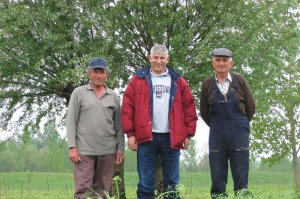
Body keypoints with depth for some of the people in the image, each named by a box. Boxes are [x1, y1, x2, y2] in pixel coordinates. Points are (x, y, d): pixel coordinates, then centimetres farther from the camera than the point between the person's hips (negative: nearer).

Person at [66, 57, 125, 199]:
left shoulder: (113, 96, 11)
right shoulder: (79, 93, 4)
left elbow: (118, 125, 11)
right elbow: (71, 122, 0)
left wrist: (120, 149, 5)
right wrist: (72, 147, -8)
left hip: (107, 151, 3)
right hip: (84, 150, -2)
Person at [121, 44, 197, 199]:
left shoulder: (178, 81, 10)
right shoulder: (138, 80, 6)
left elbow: (189, 108, 8)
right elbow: (127, 108, 2)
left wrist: (188, 134, 1)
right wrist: (130, 133, -5)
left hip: (172, 138, 1)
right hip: (146, 137, -1)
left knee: (171, 182, 7)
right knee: (145, 183, 3)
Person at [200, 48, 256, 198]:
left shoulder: (239, 81, 0)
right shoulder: (207, 84, 2)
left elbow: (251, 108, 7)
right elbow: (204, 112, 12)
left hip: (239, 135, -1)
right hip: (216, 135, 1)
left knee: (241, 179, 1)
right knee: (217, 179, 3)